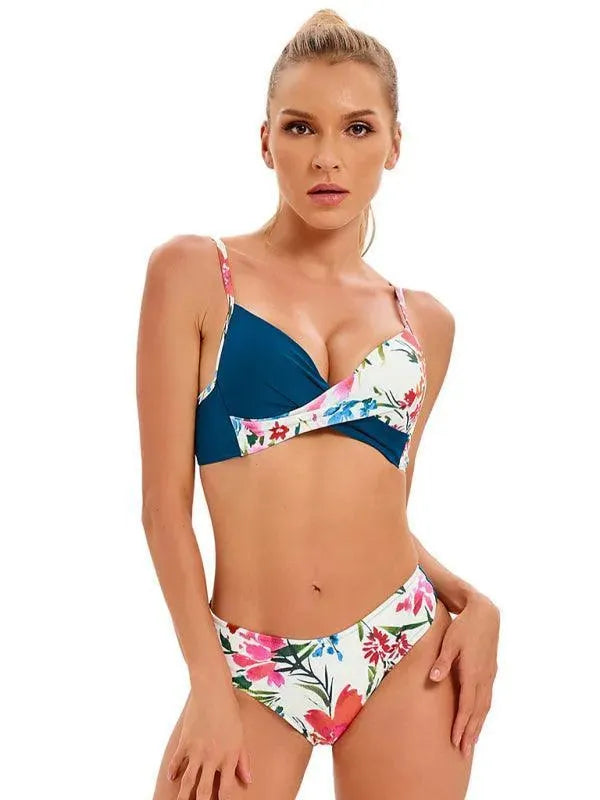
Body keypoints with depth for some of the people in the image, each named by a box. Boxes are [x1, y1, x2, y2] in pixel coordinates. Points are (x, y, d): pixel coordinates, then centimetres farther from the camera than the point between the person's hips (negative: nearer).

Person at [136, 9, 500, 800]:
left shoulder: (425, 319, 8)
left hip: (406, 652, 3)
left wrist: (470, 602, -3)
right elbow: (166, 497, -5)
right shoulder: (195, 272, -2)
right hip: (249, 667, -3)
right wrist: (207, 683, -8)